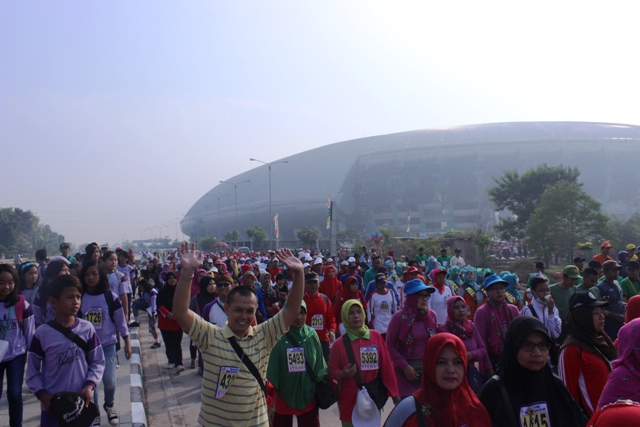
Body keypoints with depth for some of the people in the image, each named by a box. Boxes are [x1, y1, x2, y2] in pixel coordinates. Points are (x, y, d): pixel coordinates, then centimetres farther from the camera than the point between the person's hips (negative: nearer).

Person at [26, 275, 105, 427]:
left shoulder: (87, 329, -4)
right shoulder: (42, 333, -7)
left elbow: (98, 362, 2)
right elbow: (32, 370, 1)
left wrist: (90, 385, -11)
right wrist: (42, 395, -9)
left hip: (83, 403, 1)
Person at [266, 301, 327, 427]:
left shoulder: (312, 335, -7)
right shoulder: (279, 337, -17)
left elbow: (319, 364, 3)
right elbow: (272, 368, -12)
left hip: (308, 395, 3)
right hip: (283, 396, -2)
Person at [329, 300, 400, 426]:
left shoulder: (376, 336, -3)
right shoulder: (339, 343, -8)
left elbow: (386, 366, 0)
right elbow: (333, 369, -1)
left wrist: (393, 392, 1)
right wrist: (343, 375, -22)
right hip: (350, 399, -2)